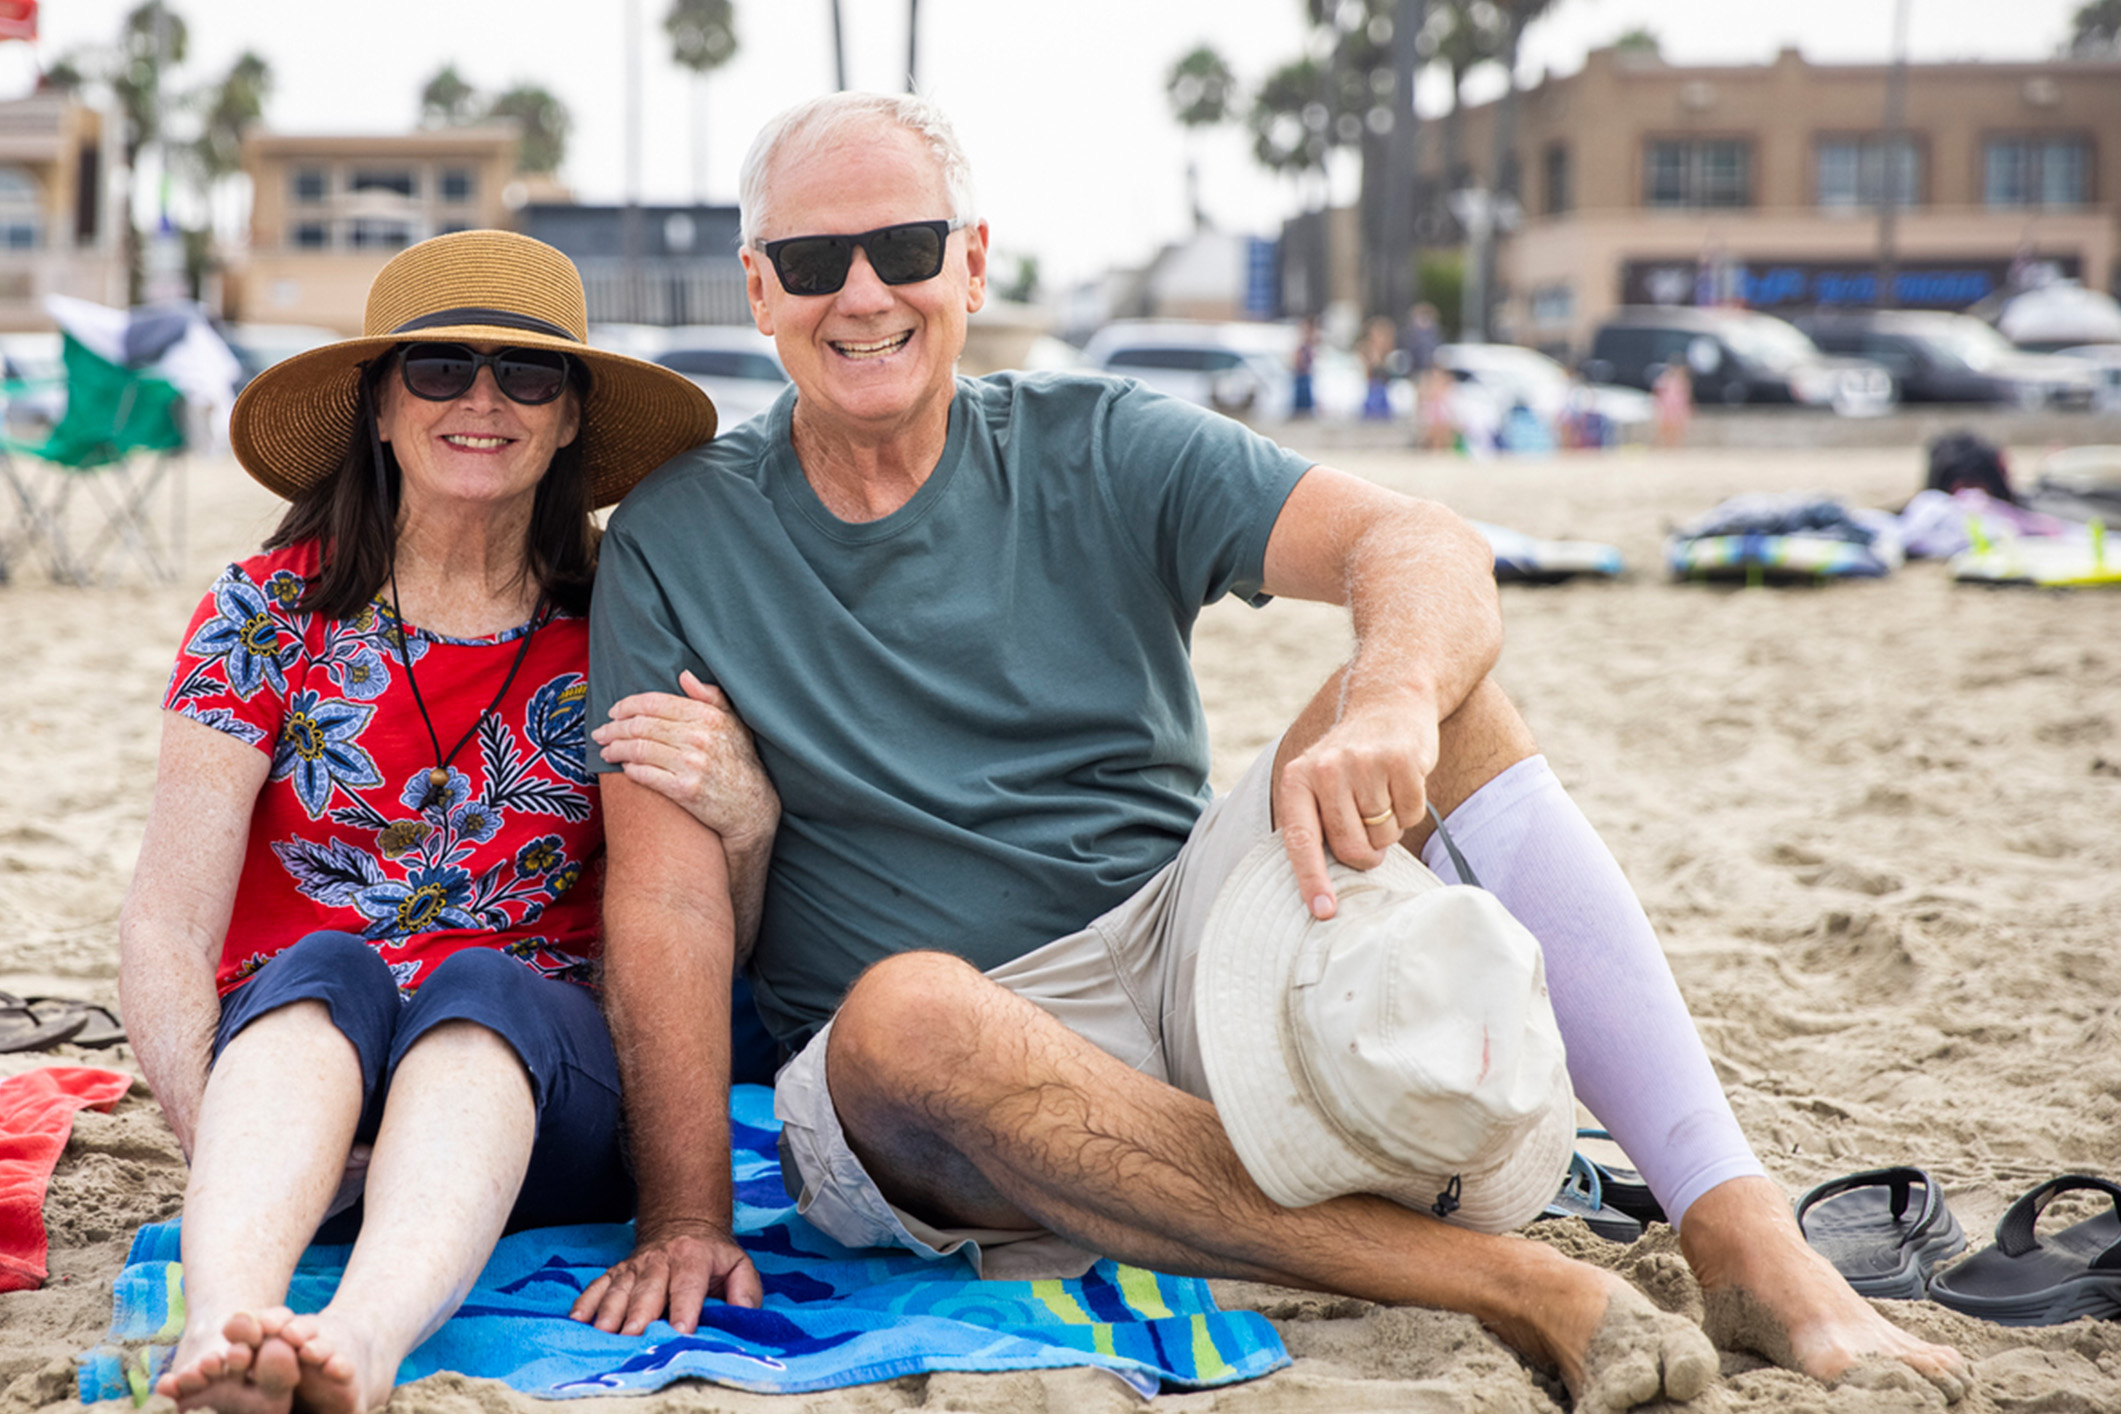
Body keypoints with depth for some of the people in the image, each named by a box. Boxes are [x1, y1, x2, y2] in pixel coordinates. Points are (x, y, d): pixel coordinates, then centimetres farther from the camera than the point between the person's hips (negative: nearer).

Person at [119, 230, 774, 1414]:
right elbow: (168, 927, -2)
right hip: (292, 1046, 0)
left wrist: (745, 824, -17)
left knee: (481, 982, -32)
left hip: (538, 1093, 0)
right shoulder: (270, 614, 5)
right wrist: (219, 1139, -20)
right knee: (325, 967, -32)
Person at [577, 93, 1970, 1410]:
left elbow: (1426, 548, -11)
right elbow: (668, 899, -4)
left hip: (1187, 973, 2)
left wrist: (1389, 703, -35)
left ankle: (1747, 1240, -30)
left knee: (1429, 683, -20)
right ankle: (1513, 1287, -36)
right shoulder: (678, 543, 3)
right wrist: (686, 1220, -15)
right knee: (903, 1013, -38)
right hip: (938, 1111, -2)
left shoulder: (1096, 451, 4)